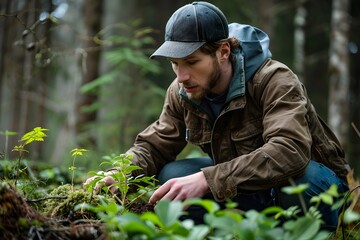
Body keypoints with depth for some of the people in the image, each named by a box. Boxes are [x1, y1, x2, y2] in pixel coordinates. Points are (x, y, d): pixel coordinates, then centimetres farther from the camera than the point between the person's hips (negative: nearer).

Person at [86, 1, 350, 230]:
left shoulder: (274, 81, -27)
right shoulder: (181, 92, -7)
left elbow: (290, 152, -42)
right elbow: (155, 145, -1)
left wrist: (207, 179, -49)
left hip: (313, 184, -5)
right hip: (251, 193, 5)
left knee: (296, 177, -40)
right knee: (172, 176, -16)